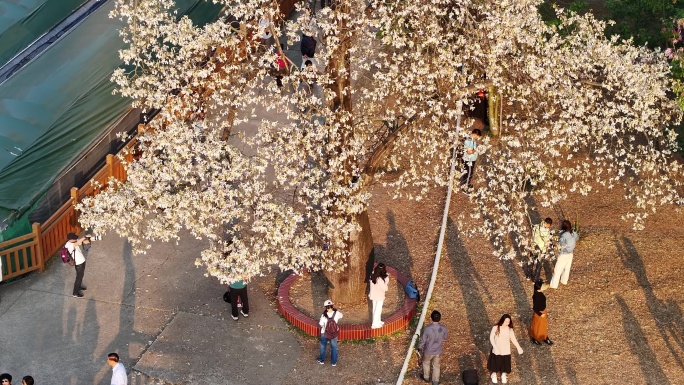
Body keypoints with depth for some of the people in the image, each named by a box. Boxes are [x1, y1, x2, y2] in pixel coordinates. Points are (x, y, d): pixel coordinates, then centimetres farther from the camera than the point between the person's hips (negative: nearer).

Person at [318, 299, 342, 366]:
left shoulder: (324, 315, -24)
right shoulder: (337, 313, -19)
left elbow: (321, 324, -14)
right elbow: (341, 316, 4)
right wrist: (335, 309, 1)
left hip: (324, 334, -1)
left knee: (323, 347, 23)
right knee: (334, 347, 21)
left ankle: (322, 360, 40)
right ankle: (334, 362, 32)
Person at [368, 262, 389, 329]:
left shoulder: (372, 276, -9)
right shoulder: (380, 279, -31)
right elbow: (385, 288, -23)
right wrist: (387, 280, -16)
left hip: (373, 295, 7)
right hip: (379, 296, -7)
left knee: (375, 309, 21)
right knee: (378, 309, 7)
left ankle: (378, 321, 39)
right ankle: (375, 324, 13)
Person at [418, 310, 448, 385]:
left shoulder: (427, 328, -31)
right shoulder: (443, 328, -23)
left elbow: (423, 340, -17)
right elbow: (445, 337, -1)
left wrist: (420, 347, 3)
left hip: (428, 351, -2)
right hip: (438, 351, 2)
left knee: (426, 362, 28)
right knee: (436, 365, 25)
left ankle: (426, 377, 49)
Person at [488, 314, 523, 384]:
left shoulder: (510, 330, -11)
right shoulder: (496, 328, -18)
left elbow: (513, 339, -5)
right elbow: (491, 338, -14)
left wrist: (519, 347, -16)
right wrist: (495, 348, -22)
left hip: (506, 350, 2)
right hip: (497, 350, -2)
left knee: (505, 363, 16)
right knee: (495, 362, 16)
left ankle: (503, 375, 44)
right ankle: (494, 375, 43)